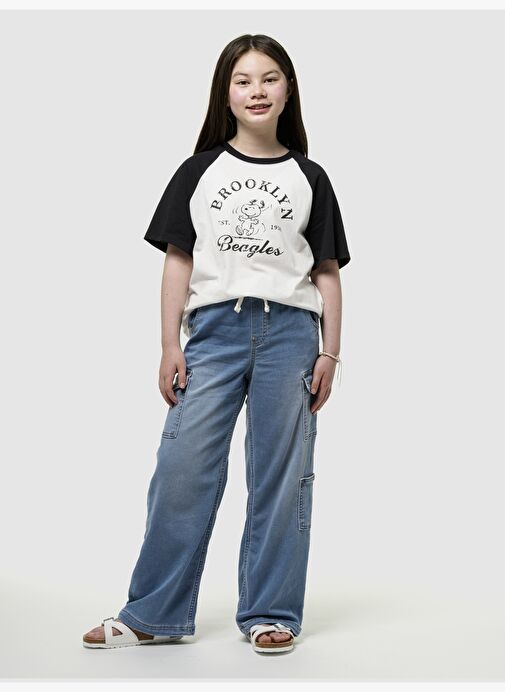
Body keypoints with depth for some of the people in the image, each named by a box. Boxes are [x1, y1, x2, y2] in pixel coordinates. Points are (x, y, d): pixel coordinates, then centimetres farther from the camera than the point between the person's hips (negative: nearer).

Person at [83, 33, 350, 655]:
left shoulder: (309, 178, 11)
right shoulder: (200, 171, 10)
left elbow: (327, 272, 11)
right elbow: (179, 261, 8)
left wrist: (329, 353, 3)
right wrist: (171, 346, 1)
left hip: (289, 330, 0)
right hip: (214, 328, 0)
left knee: (282, 475, 1)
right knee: (183, 469, -5)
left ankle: (269, 613, 12)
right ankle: (154, 614, 6)